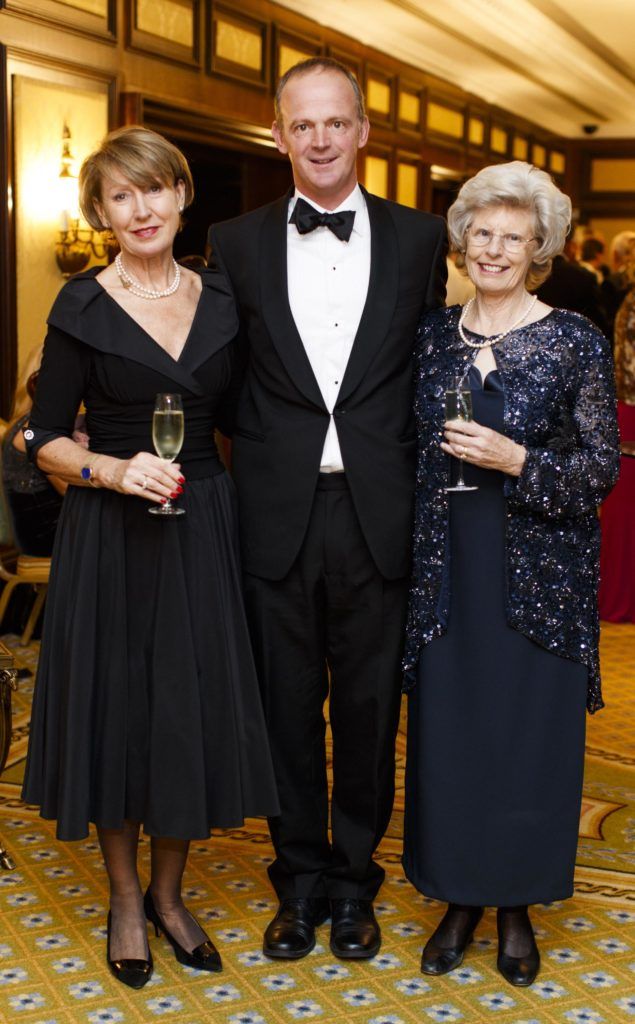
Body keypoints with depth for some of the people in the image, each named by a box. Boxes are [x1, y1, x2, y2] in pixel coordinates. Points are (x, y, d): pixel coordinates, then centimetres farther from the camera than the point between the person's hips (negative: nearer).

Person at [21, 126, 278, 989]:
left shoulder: (221, 302, 6)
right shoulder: (83, 306, -4)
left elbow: (233, 421, 12)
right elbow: (47, 441, -4)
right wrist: (115, 471, -21)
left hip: (203, 531, 3)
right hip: (111, 537, -3)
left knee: (196, 710, 8)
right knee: (116, 708, 6)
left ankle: (168, 893, 28)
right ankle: (125, 900, 26)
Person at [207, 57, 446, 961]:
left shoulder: (418, 237, 4)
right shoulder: (237, 242, 5)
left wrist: (407, 478, -1)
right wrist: (264, 453, -2)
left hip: (377, 514, 0)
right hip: (277, 514, 0)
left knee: (368, 707, 10)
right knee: (288, 706, 11)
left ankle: (354, 881, 30)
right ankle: (301, 878, 30)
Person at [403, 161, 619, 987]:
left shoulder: (576, 342, -5)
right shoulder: (435, 334, 6)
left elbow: (602, 468, -5)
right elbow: (416, 450, 11)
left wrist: (518, 461, -20)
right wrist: (413, 543, 3)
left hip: (539, 578, -3)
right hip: (449, 574, 3)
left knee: (529, 736, 5)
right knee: (447, 733, 7)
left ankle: (516, 906, 24)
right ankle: (460, 899, 25)